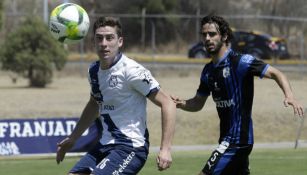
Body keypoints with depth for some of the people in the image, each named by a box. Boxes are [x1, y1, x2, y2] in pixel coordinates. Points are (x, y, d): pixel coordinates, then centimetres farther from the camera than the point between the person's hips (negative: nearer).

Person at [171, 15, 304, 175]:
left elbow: (276, 74, -14)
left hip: (237, 139, -8)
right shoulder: (208, 70, 11)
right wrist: (181, 103, -3)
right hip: (227, 138, 8)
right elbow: (198, 103, 19)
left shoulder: (240, 62, -13)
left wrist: (289, 96, -32)